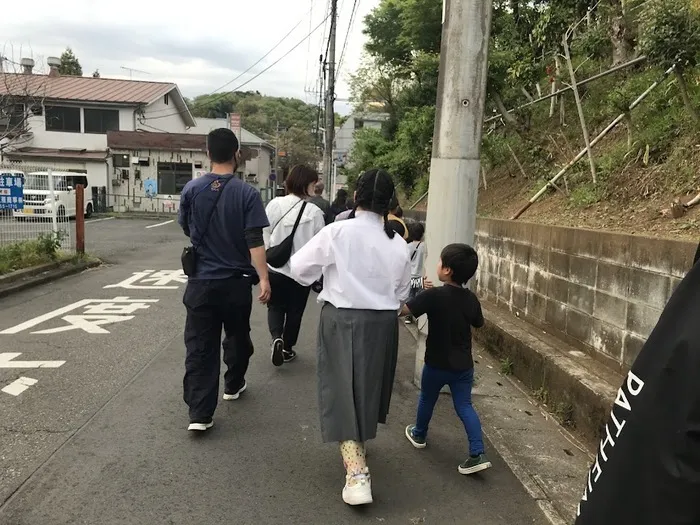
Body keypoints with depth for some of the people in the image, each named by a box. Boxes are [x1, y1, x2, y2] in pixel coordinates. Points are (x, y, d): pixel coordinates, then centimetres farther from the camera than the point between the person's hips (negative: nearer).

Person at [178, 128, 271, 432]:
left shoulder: (191, 189, -1)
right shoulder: (246, 193, -9)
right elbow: (255, 241, -16)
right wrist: (263, 278, -15)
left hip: (201, 281, 1)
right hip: (236, 281, -1)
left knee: (199, 345, 3)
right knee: (237, 336, 21)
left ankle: (199, 414, 0)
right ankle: (233, 385, 40)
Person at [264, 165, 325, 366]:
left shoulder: (274, 204, -7)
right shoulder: (314, 212, -14)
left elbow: (264, 235, -2)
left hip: (275, 268, 2)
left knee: (275, 306, 19)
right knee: (294, 311, 16)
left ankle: (276, 338, -4)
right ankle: (287, 348, 27)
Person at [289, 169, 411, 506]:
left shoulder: (338, 231, -13)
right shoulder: (398, 243, -2)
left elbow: (299, 268, -5)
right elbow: (401, 294, 7)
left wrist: (326, 272, 14)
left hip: (342, 321, -4)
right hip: (382, 323, 4)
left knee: (344, 392, 3)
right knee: (367, 389, 22)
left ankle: (357, 474, -3)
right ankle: (358, 448, 45)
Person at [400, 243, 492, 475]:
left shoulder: (434, 295, -22)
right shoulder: (471, 299, -5)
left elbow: (403, 310, -21)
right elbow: (479, 324, 12)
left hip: (437, 364, -3)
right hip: (463, 365, 4)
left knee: (427, 400, 20)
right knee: (464, 406, 9)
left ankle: (419, 435, 41)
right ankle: (478, 454, 1)